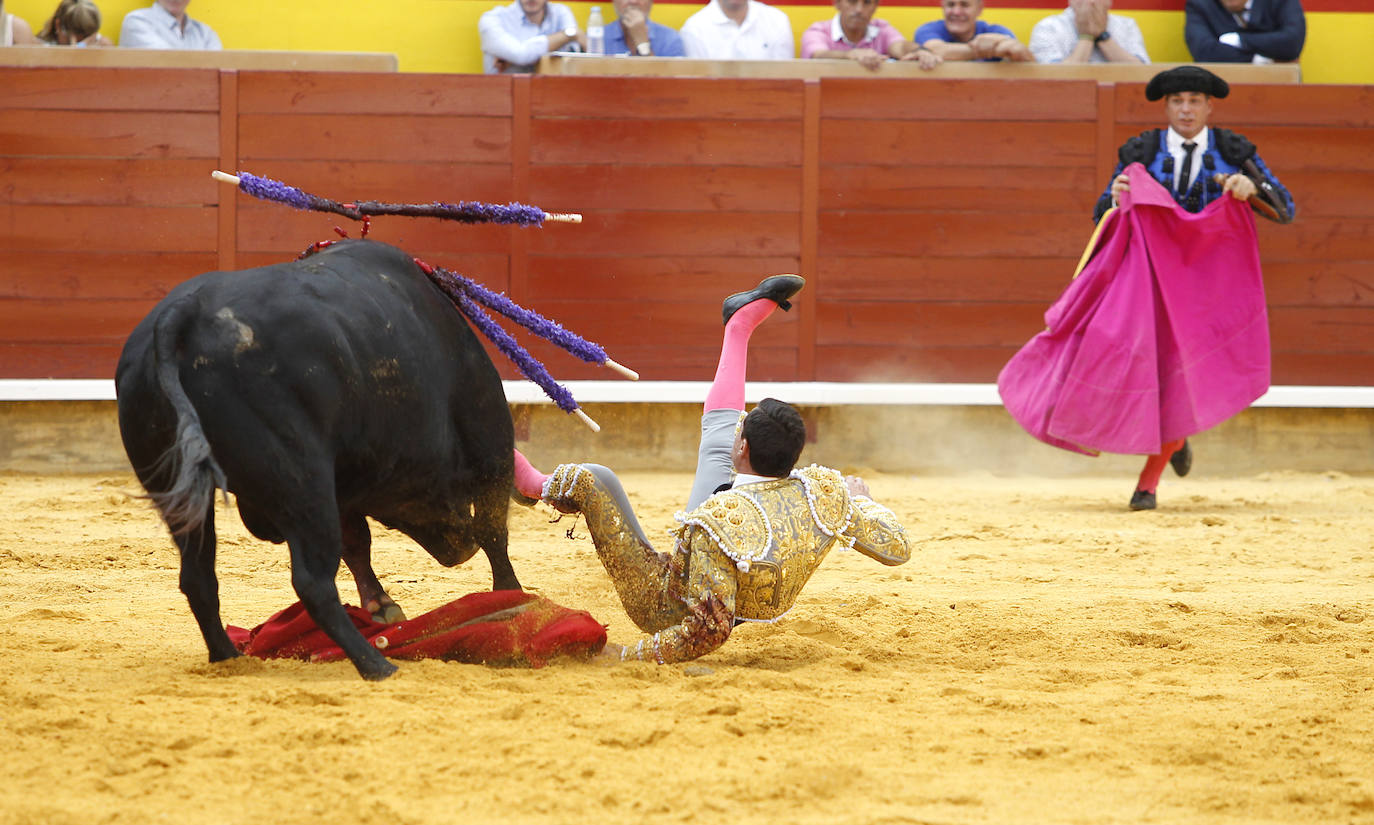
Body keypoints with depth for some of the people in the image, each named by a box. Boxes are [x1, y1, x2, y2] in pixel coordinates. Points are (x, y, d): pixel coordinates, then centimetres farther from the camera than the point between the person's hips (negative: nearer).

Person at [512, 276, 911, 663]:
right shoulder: (823, 493, -25)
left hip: (664, 611, -6)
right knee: (719, 427, 11)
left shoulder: (718, 524, -42)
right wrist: (860, 501, 7)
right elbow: (897, 548, -11)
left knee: (593, 479, -6)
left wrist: (627, 654, -33)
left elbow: (709, 633, -41)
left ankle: (538, 486, 29)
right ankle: (740, 324, 34)